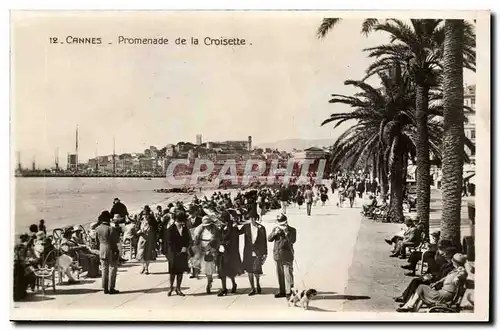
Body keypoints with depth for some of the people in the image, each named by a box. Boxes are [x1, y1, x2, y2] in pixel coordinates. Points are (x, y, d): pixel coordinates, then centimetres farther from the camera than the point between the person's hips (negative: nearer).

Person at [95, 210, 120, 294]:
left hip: (102, 250, 5)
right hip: (112, 250, -5)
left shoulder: (98, 228, -5)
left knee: (104, 269, 14)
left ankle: (105, 288, 17)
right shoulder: (112, 229, -20)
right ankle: (111, 288, 6)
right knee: (112, 269, 5)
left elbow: (98, 239, 4)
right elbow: (117, 240, -13)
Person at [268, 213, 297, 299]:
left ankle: (289, 292, -6)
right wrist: (275, 233, -14)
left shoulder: (292, 230, -1)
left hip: (287, 256, -5)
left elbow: (292, 241, -14)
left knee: (288, 274, -9)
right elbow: (269, 239, 3)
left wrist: (286, 232, -22)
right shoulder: (275, 229, 10)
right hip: (277, 255, 5)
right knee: (280, 274, 10)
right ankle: (282, 291, 20)